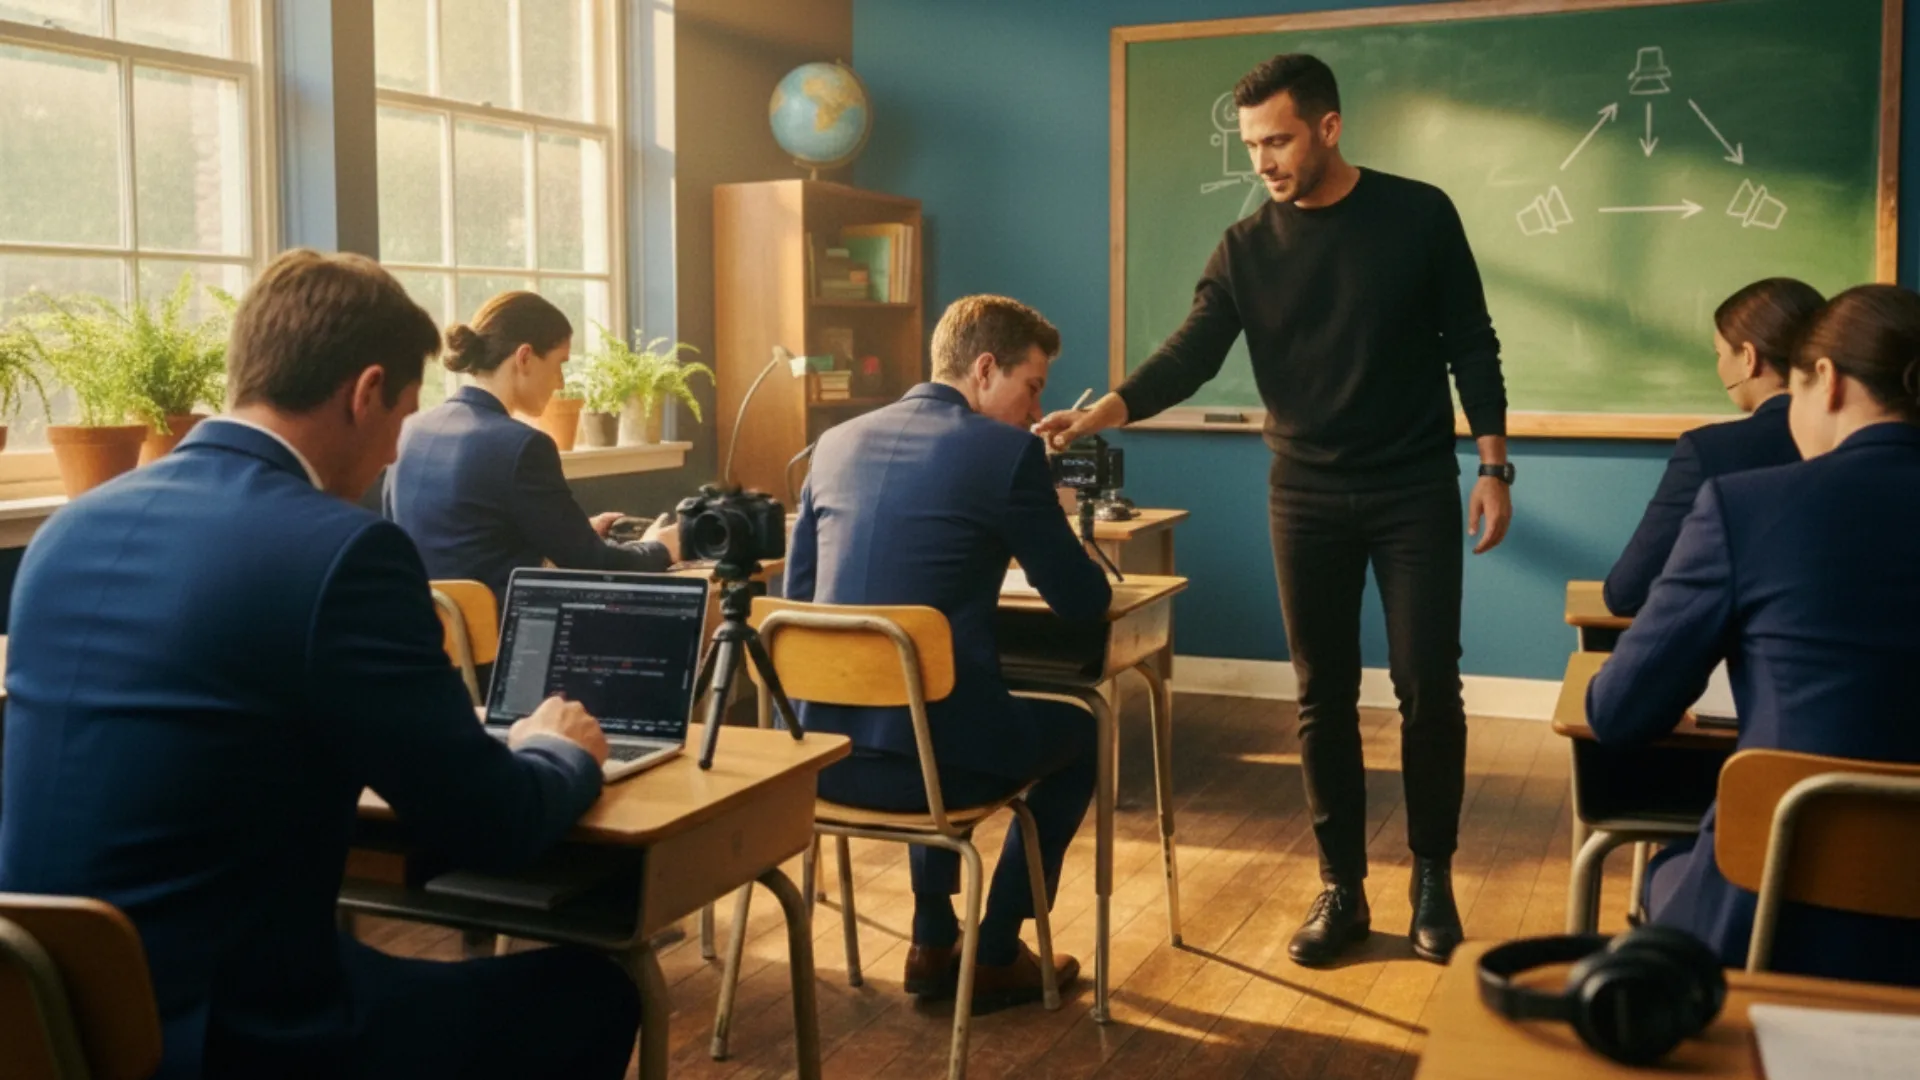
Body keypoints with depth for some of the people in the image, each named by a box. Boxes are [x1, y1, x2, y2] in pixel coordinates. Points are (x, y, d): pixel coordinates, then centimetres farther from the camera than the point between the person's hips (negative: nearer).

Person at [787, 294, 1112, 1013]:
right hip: (930, 757, -6)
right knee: (1082, 729, 24)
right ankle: (996, 953, 28)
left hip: (822, 751, 6)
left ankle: (934, 945, 37)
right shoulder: (1006, 451, -6)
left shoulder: (837, 444, 10)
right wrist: (1072, 565, 24)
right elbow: (1084, 601, -1)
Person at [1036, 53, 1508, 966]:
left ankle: (1431, 879, 18)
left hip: (1415, 489, -2)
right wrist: (1103, 411, -27)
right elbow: (1190, 355, -10)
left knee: (1427, 686, 1)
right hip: (1306, 496, 2)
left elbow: (1471, 344, 0)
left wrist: (1492, 464, -5)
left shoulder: (1418, 214, -3)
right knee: (1323, 695, 5)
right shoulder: (1245, 249, 0)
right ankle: (1341, 887, 17)